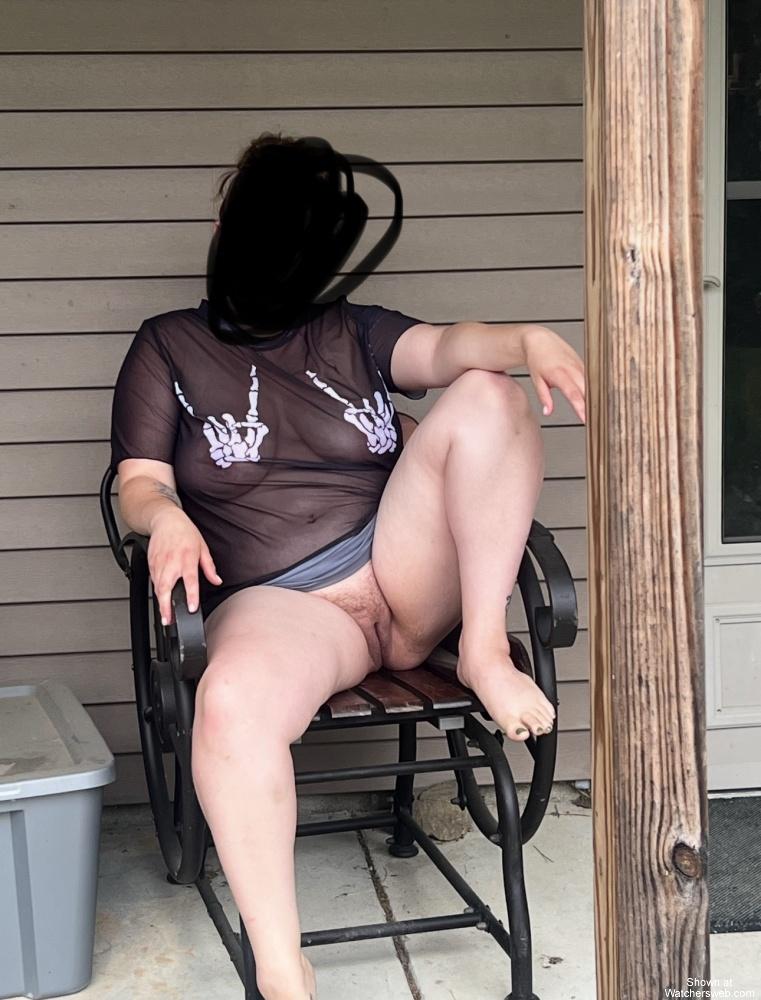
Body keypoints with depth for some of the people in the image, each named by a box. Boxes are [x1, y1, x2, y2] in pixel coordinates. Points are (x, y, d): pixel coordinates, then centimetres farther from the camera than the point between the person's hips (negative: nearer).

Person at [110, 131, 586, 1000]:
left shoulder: (354, 332, 19)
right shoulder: (170, 346, 15)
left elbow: (444, 347, -2)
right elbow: (139, 482, 5)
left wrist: (530, 339, -25)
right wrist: (164, 517, -21)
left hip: (403, 571, 3)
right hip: (276, 603, -2)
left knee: (486, 397, -17)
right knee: (231, 700, -38)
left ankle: (484, 650, -17)